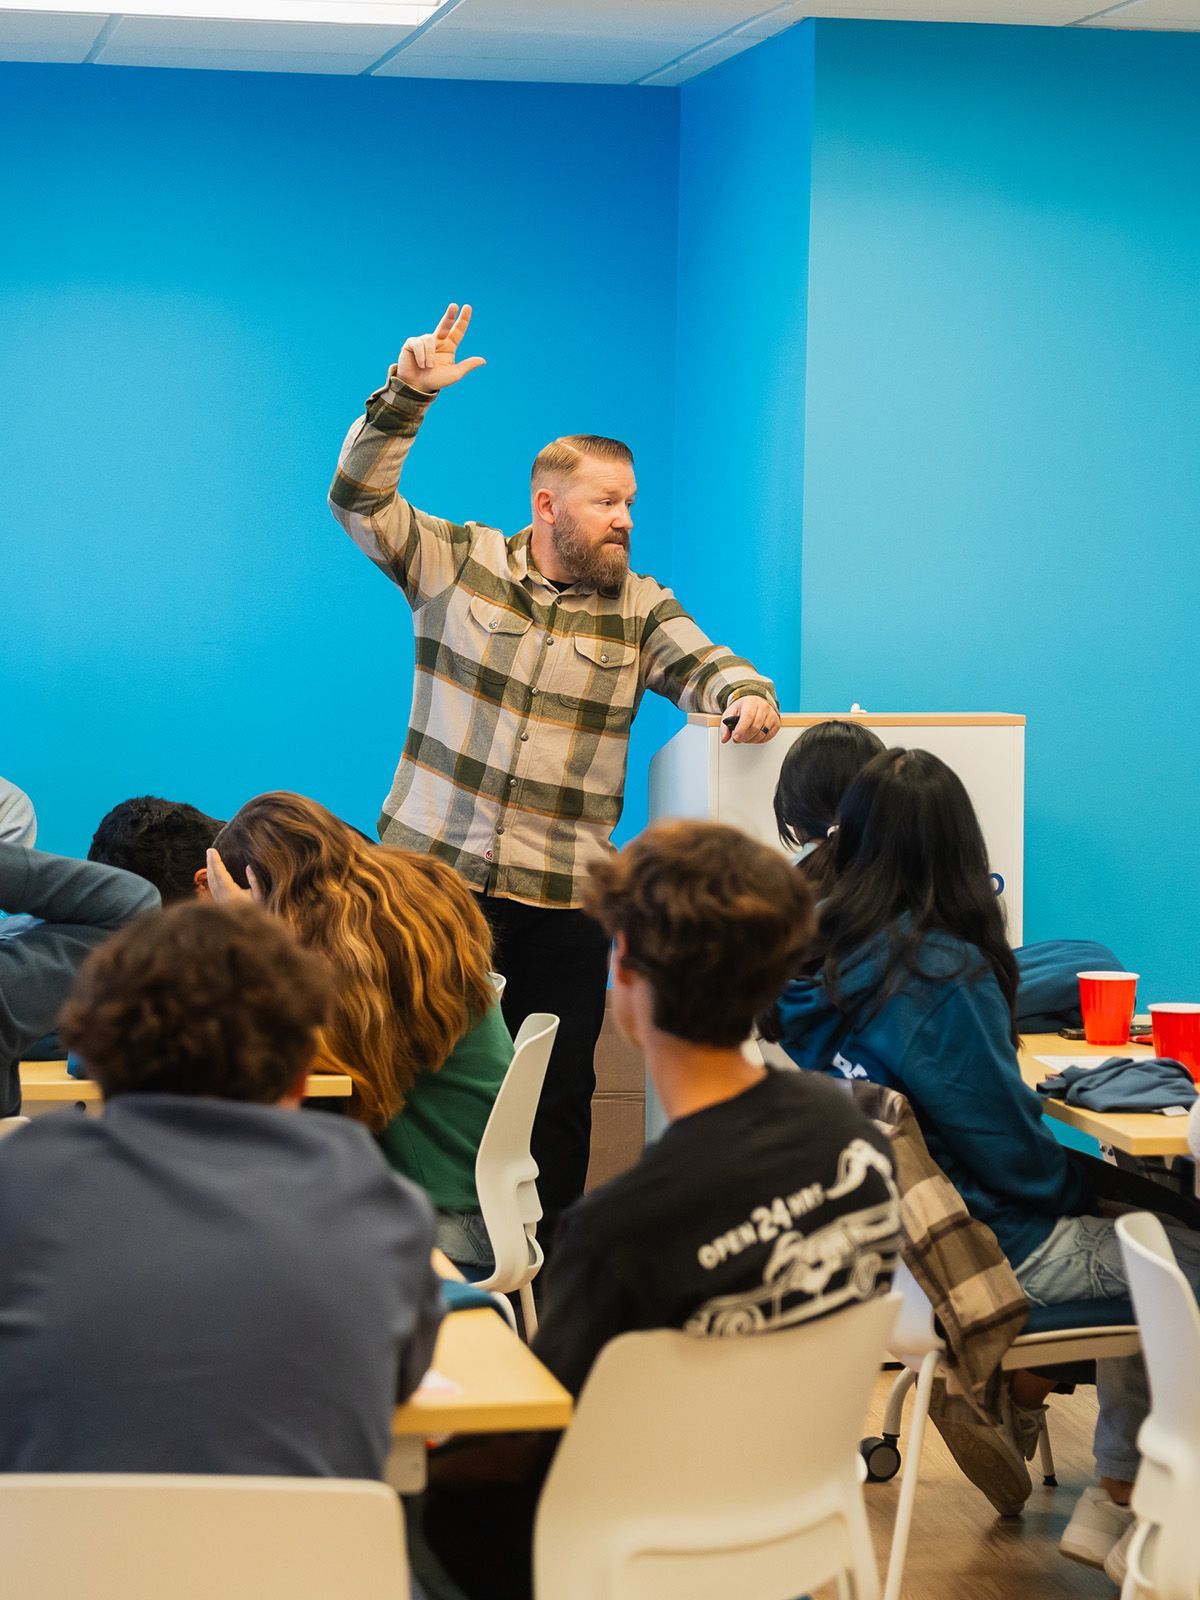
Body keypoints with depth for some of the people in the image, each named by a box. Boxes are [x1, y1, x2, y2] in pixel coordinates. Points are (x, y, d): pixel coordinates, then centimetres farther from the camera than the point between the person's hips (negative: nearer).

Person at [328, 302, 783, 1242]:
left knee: (558, 1094, 5)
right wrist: (408, 395, -16)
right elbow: (359, 498, -4)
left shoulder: (640, 609, 8)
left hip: (562, 902, 1)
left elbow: (702, 664, -5)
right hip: (431, 877, -1)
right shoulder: (456, 563, 3)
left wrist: (745, 694, -28)